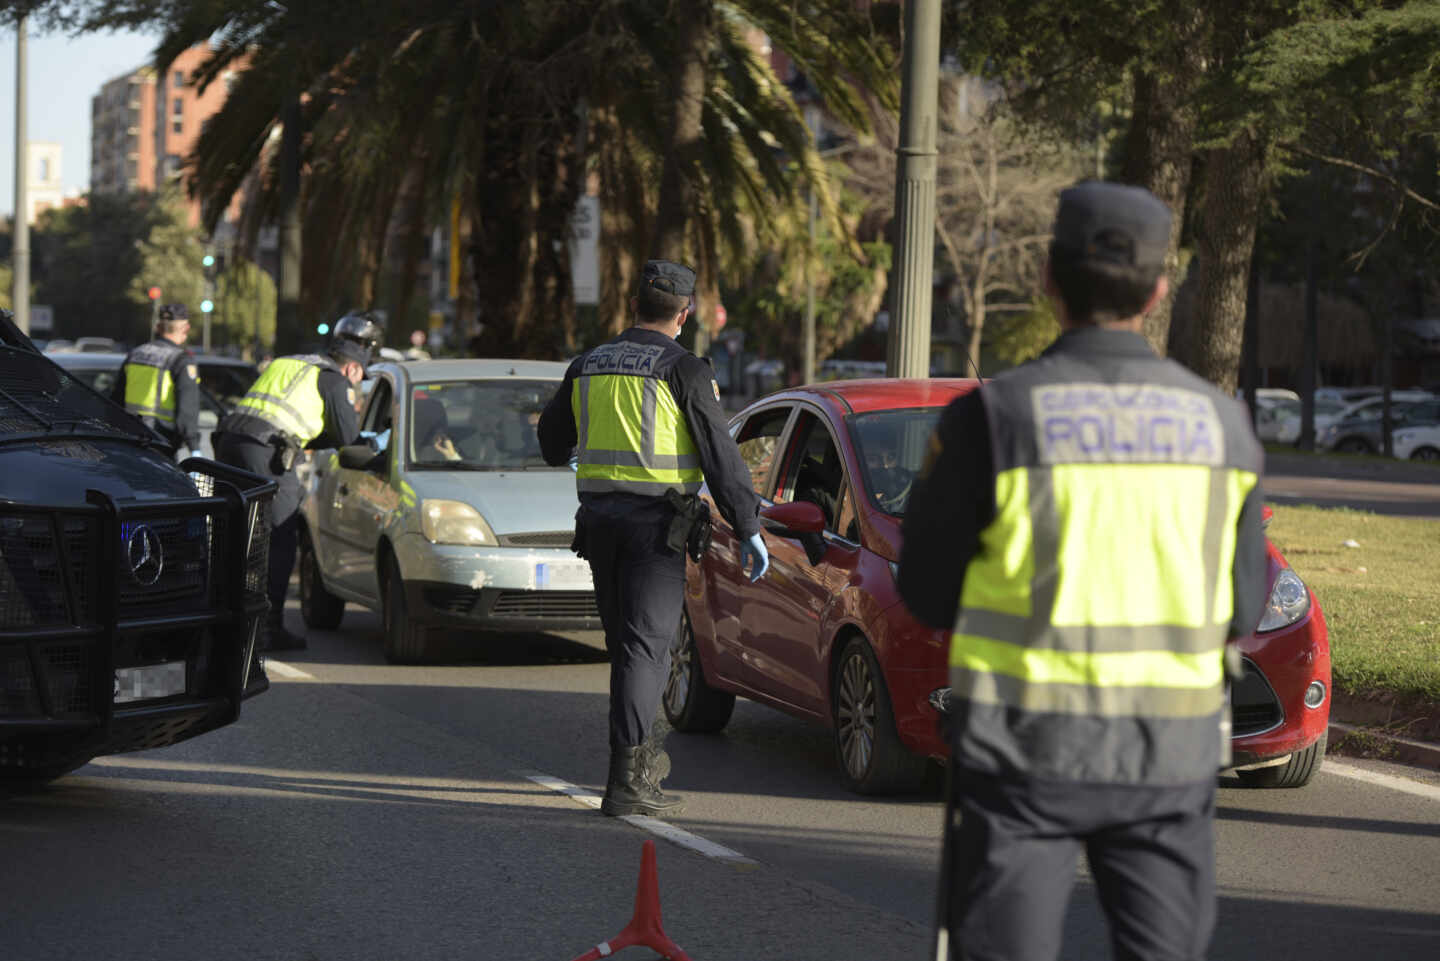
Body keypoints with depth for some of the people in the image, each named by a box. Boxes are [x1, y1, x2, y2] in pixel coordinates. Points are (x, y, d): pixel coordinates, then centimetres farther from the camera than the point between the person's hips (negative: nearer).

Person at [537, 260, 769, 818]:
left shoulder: (588, 366, 9)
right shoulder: (683, 371, -8)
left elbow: (552, 442, 20)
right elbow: (720, 456, -10)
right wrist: (749, 529, -4)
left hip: (598, 518, 5)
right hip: (655, 520, -5)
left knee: (625, 640, 18)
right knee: (645, 645, -6)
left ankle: (641, 754, 29)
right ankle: (625, 779, -13)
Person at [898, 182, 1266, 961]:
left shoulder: (994, 416, -9)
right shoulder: (1220, 422, 2)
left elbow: (927, 593, -3)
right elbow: (1241, 610, 6)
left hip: (1025, 750, -2)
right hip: (1172, 754, 3)